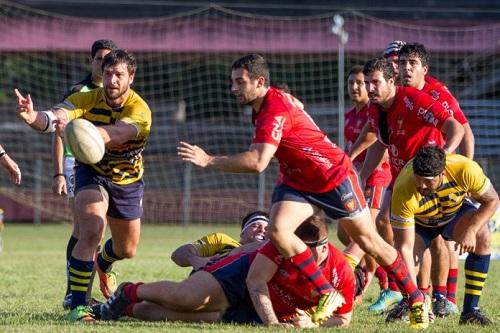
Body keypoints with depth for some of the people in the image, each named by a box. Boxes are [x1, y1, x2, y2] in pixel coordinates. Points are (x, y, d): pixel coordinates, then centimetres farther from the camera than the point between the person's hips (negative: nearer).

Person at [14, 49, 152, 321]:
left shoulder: (140, 110, -27)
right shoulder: (87, 99, -21)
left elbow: (116, 135, -48)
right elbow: (54, 118, -39)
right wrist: (33, 117, -63)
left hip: (128, 181, 2)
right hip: (92, 173, -2)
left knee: (126, 249, 17)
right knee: (92, 232, -28)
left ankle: (102, 265, 55)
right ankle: (77, 306, -25)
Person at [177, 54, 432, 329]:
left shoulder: (274, 111, -30)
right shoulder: (268, 103, -2)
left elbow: (257, 162, -40)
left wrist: (208, 160, -40)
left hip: (334, 176, -8)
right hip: (298, 180, 8)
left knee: (369, 242, 3)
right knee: (277, 230, -17)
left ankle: (416, 299, 20)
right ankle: (326, 294, -9)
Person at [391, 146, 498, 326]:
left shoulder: (465, 169, -37)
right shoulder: (403, 191, -40)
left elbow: (492, 200, -18)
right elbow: (404, 247, -37)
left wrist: (471, 231, -35)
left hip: (456, 212, 1)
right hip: (418, 222, -1)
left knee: (482, 237, -29)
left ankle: (470, 310, -20)